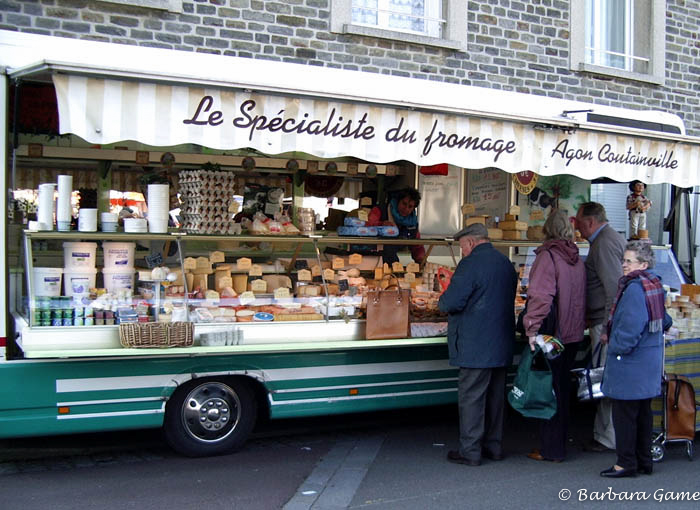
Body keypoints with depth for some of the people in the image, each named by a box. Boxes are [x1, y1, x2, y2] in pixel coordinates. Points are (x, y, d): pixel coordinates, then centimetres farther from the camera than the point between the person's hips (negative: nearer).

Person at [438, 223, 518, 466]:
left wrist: (442, 300, 3)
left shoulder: (471, 264, -15)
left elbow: (451, 302, -20)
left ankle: (470, 451, 4)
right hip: (502, 344, 8)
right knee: (496, 394, 15)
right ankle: (494, 446, 24)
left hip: (475, 345, -8)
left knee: (471, 396, -1)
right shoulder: (505, 262, 12)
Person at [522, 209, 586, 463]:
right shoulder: (577, 259, 7)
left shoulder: (548, 256, -15)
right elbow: (581, 297, 13)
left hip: (552, 336, -7)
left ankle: (552, 449, 10)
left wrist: (532, 328, -24)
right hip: (573, 335, 7)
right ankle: (559, 444, 27)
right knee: (562, 389, 17)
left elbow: (541, 296, -26)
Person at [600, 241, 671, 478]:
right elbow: (664, 321, 19)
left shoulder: (634, 288, -18)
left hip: (631, 361, -10)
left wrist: (616, 347, -11)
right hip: (650, 360, 10)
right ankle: (644, 461, 23)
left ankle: (626, 463, 6)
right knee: (643, 412, 15)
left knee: (624, 412, -1)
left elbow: (631, 327, -23)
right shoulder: (654, 285, 10)